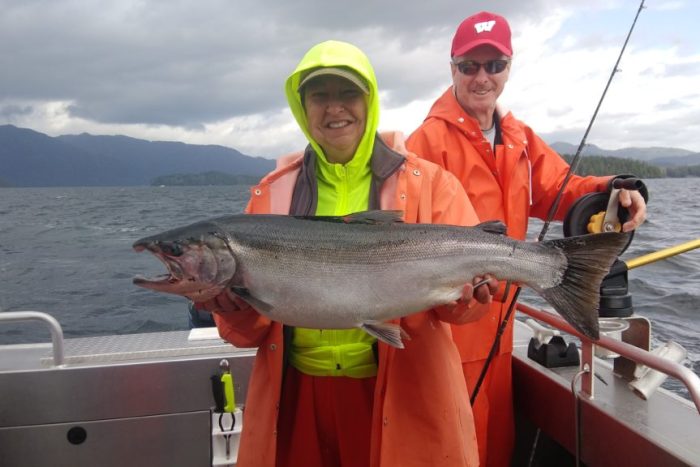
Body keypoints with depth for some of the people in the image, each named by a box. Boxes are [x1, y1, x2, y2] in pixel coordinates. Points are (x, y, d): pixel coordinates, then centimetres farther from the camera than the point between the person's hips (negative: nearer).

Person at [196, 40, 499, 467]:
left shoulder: (428, 183, -3)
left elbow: (474, 273, -8)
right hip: (297, 391, 3)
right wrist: (234, 305, -17)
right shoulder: (273, 193, 3)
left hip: (399, 392, -2)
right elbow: (249, 328, 4)